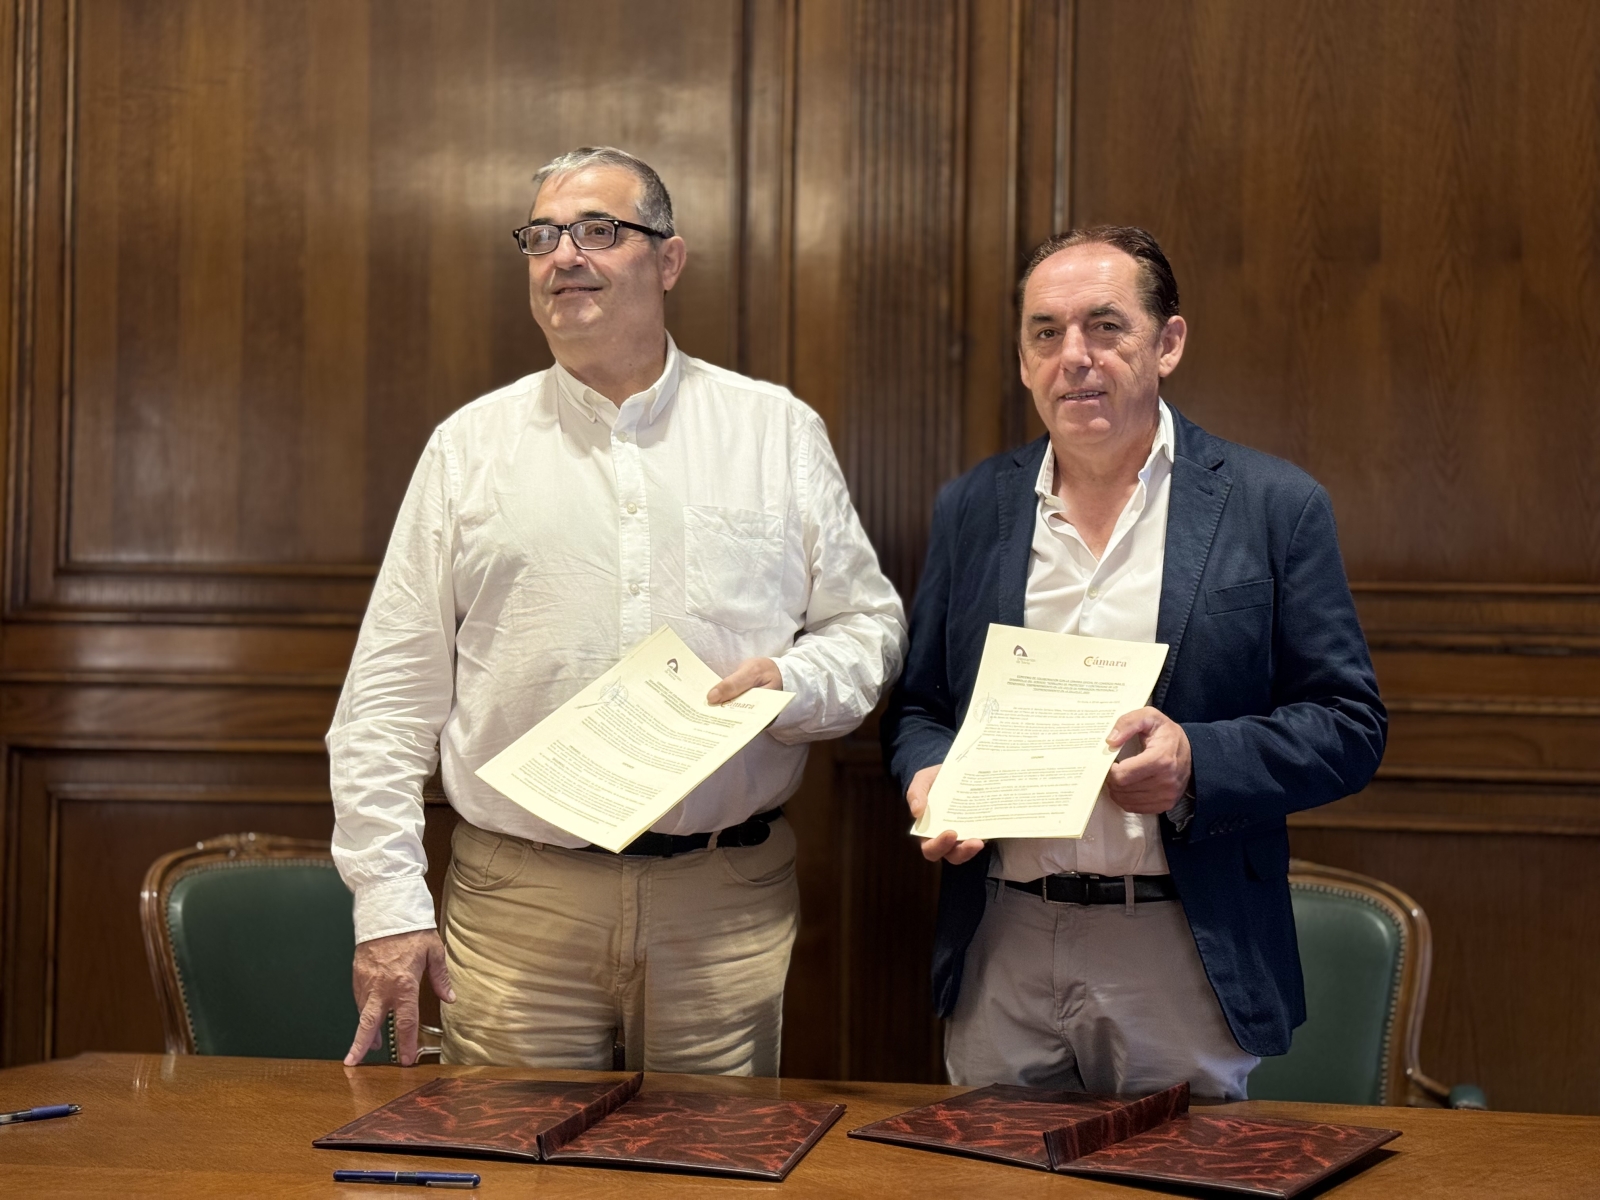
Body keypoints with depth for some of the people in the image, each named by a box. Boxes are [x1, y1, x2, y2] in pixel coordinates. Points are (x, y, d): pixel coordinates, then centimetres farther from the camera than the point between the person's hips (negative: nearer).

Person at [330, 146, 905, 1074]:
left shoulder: (779, 432, 7)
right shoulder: (471, 446, 7)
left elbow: (869, 624, 11)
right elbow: (390, 696, 5)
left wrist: (797, 682, -12)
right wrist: (389, 907, -2)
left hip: (728, 905, 0)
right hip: (515, 902, 0)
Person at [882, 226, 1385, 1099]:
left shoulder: (1274, 506, 0)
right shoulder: (970, 509, 10)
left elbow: (1350, 729, -2)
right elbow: (915, 708, 16)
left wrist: (1196, 762, -18)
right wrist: (929, 778, -6)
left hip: (1182, 960, -2)